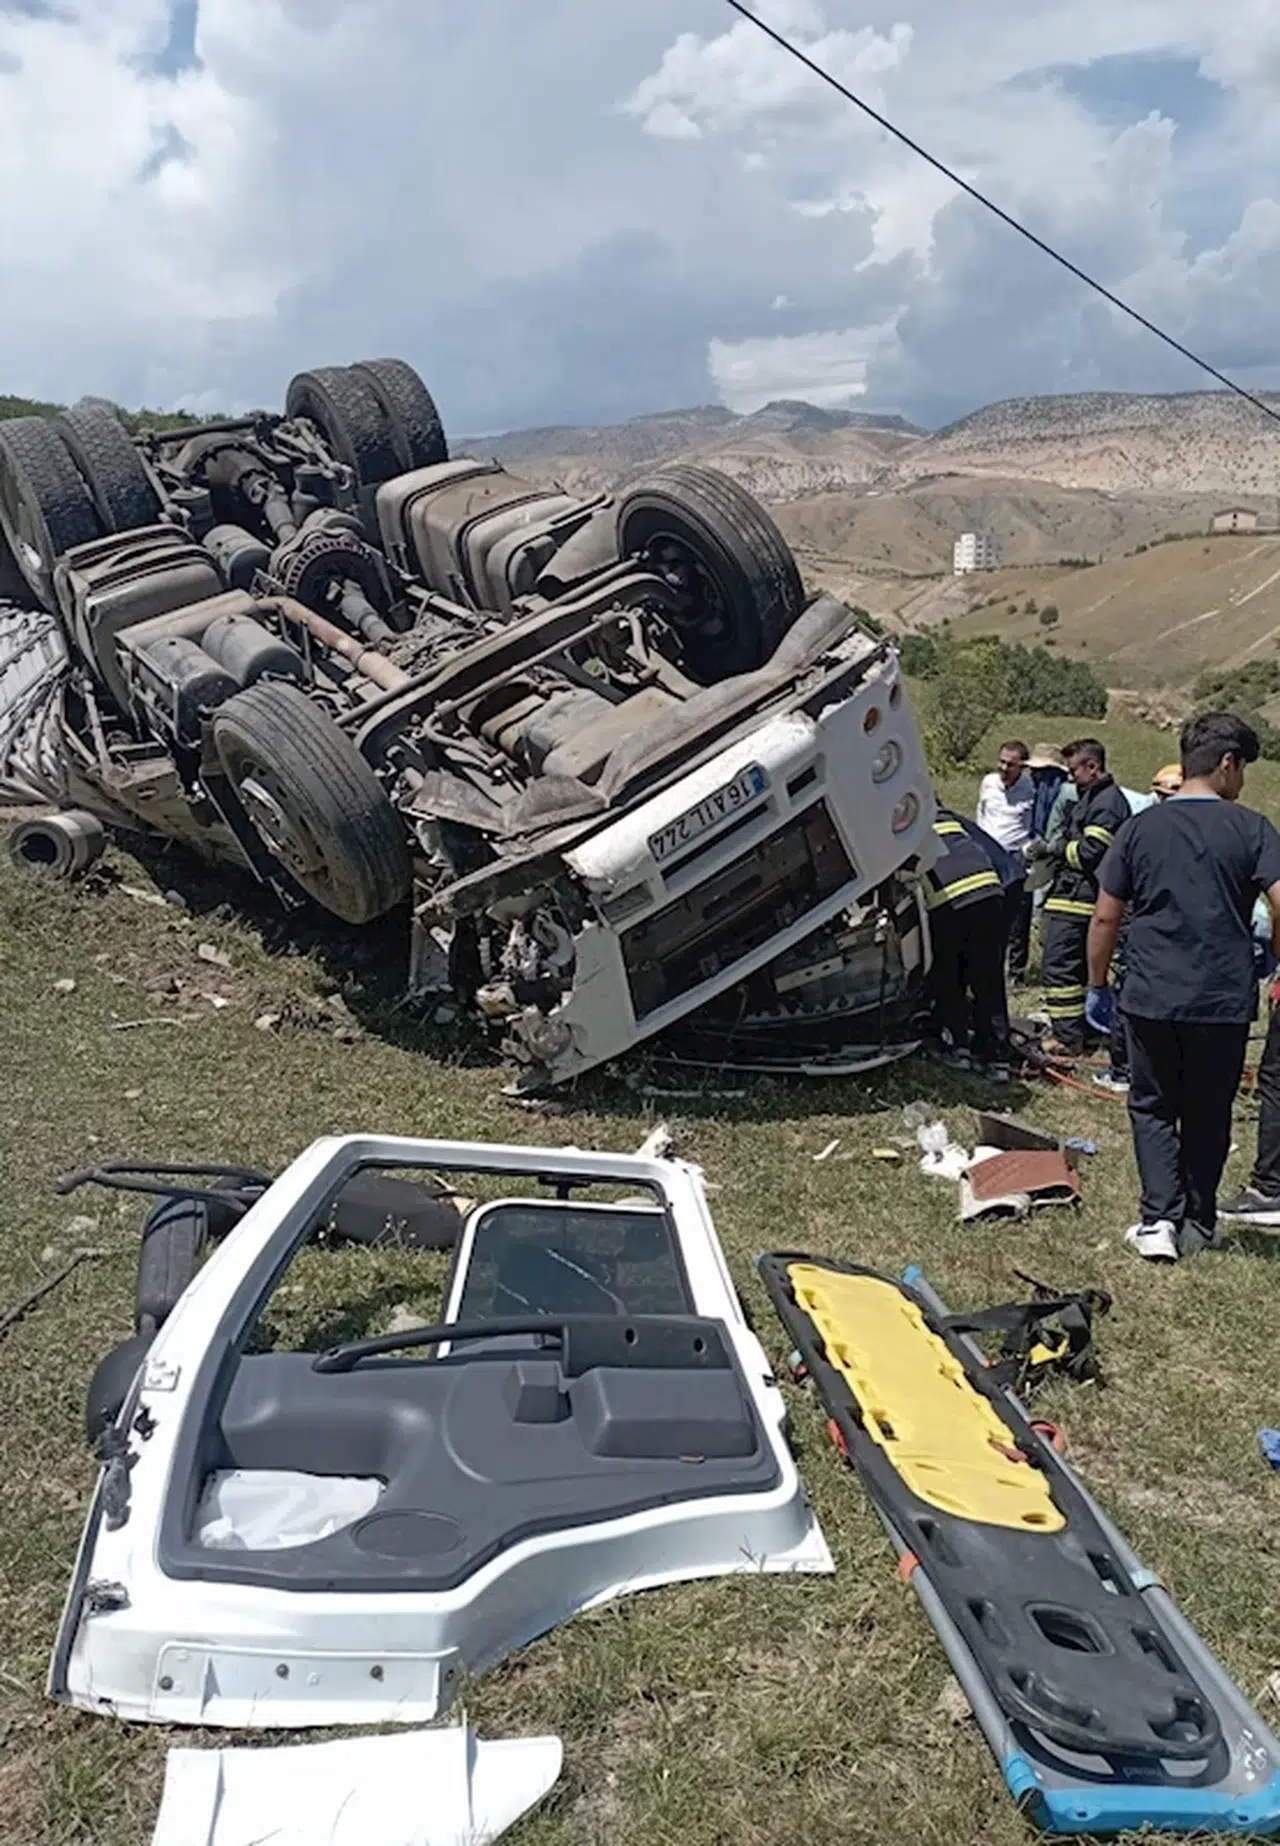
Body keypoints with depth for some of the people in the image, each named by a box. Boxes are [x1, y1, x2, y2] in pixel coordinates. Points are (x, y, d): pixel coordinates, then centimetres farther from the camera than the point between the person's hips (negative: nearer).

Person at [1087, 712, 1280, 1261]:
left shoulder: (1140, 828, 1)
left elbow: (1105, 918, 2)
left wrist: (1097, 987, 11)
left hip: (1150, 999, 1)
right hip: (1224, 1002, -1)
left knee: (1152, 1108, 14)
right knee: (1207, 1115, 15)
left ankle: (1160, 1219, 2)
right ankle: (1198, 1224, 23)